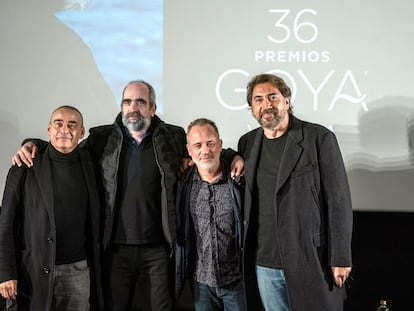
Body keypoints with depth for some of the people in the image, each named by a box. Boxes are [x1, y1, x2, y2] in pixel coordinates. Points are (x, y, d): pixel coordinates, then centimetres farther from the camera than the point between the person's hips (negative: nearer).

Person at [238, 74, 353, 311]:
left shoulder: (319, 138, -6)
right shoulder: (248, 142, 8)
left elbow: (338, 201, -8)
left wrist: (341, 258, -10)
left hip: (311, 260, -4)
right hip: (263, 263, 4)